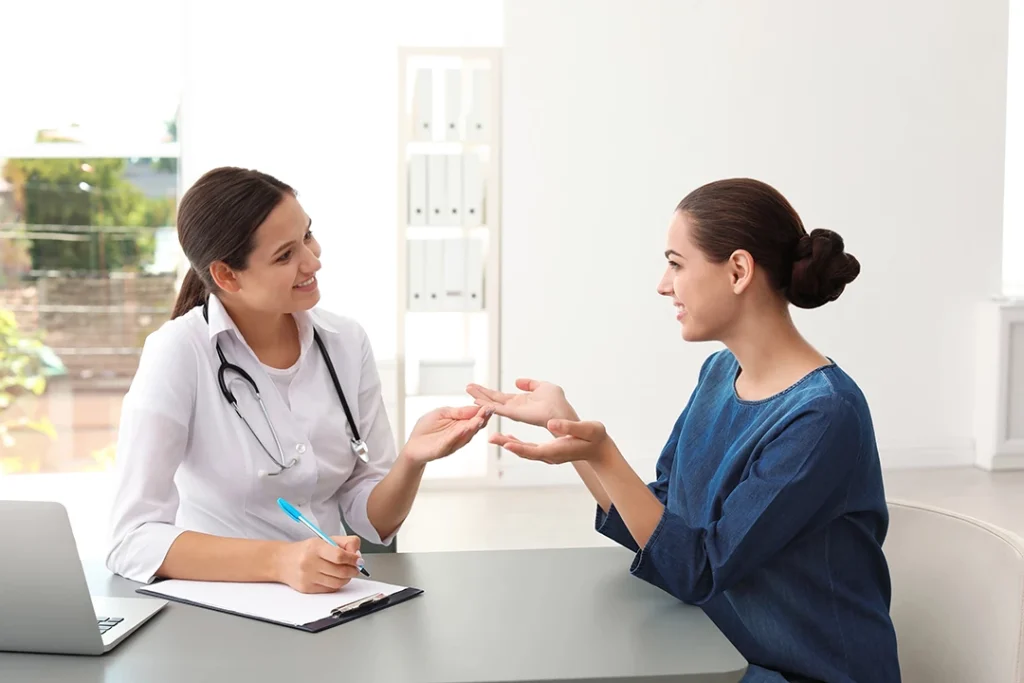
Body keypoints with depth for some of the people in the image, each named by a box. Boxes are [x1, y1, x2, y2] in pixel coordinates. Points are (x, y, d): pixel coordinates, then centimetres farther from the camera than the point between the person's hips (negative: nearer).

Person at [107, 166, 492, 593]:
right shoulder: (179, 353, -12)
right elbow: (132, 540, -18)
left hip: (334, 595, 3)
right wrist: (280, 561, -29)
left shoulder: (347, 343, -1)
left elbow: (372, 520, 3)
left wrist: (412, 460, -16)